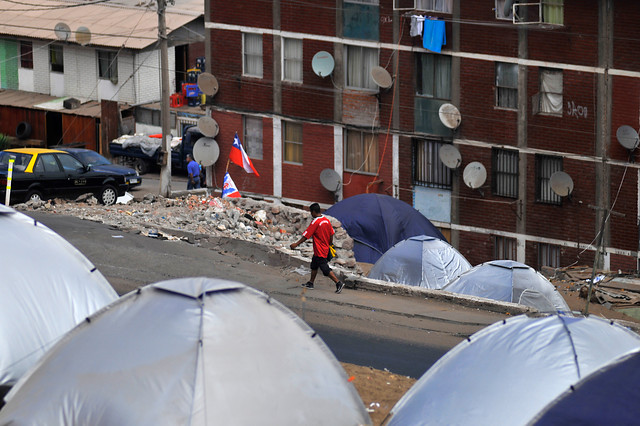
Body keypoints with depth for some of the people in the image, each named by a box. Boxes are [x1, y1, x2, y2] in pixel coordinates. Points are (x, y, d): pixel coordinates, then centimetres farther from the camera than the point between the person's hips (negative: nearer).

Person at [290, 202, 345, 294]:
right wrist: (330, 243, 25)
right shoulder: (326, 220, 3)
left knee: (326, 269, -6)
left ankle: (339, 283, -10)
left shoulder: (315, 222, -20)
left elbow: (306, 236, -19)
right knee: (314, 265, 22)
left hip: (319, 251, -9)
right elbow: (332, 233, 11)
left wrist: (296, 244, -13)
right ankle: (310, 283, 31)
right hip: (325, 248, 9)